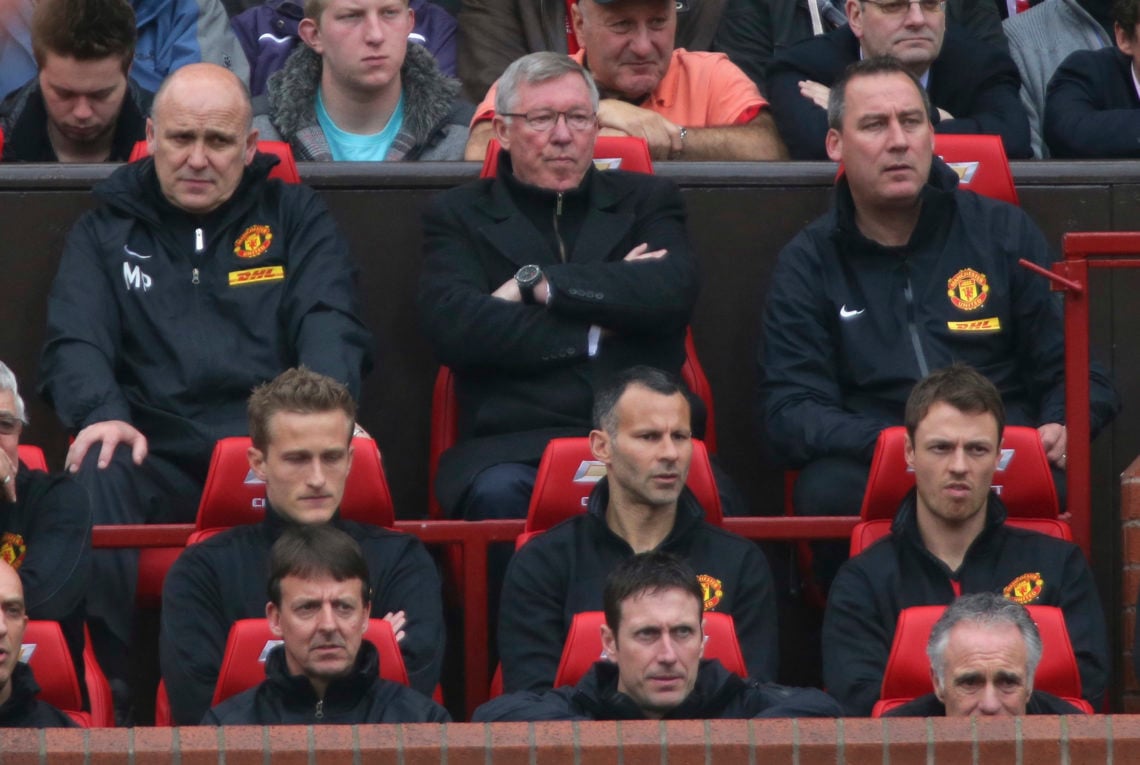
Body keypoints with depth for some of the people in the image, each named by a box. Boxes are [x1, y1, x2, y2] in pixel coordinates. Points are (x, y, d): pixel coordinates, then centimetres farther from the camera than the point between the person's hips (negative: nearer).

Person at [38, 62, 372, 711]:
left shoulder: (296, 219, 20)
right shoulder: (106, 231, 21)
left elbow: (330, 328, 6)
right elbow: (76, 342, 7)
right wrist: (101, 413, -18)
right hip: (155, 454, 1)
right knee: (91, 483, -36)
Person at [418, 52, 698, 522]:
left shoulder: (646, 200, 20)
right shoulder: (459, 215, 16)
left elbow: (673, 293, -1)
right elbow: (453, 327, -3)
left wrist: (539, 283, -3)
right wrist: (596, 328, -1)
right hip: (515, 443, -1)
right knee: (498, 494, -36)